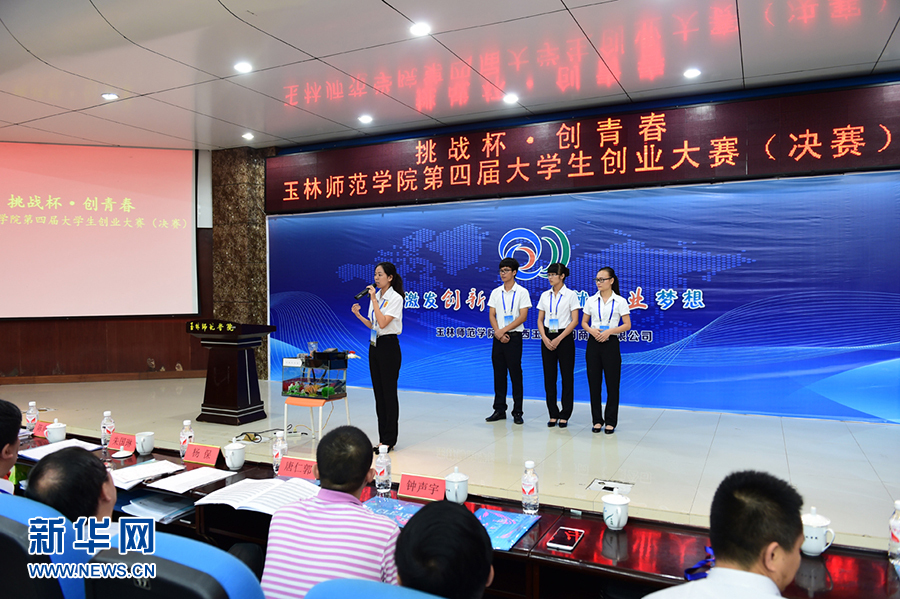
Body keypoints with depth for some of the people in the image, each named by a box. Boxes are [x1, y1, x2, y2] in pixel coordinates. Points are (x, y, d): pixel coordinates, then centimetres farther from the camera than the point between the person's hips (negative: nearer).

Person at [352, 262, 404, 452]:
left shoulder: (395, 298, -11)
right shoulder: (375, 296, 11)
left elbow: (383, 323, -22)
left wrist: (374, 299, -20)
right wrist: (358, 315, 2)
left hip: (389, 346, -8)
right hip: (374, 345, 8)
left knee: (389, 393, -2)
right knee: (378, 393, 10)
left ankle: (389, 440, 6)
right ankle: (382, 438, 18)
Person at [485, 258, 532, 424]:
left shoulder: (522, 292, -2)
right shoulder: (495, 292, 10)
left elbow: (522, 317, -9)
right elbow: (491, 315, 7)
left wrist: (503, 330, -14)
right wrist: (498, 333, -9)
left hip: (514, 337, -4)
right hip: (498, 337, 4)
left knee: (515, 374, -1)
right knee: (499, 373, 8)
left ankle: (517, 412, 7)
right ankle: (499, 410, 16)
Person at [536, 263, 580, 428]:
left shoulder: (571, 295, -4)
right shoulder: (545, 295, 9)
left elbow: (574, 320, -8)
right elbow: (540, 319, 10)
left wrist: (558, 339, -15)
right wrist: (545, 338, -7)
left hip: (564, 338, -4)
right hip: (547, 338, 4)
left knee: (567, 377, 0)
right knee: (549, 377, 5)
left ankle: (564, 416, 10)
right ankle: (553, 414, 15)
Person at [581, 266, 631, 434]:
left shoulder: (620, 301, -1)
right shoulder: (591, 300, 7)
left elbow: (627, 325, -3)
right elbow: (584, 322, 11)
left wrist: (610, 331, -17)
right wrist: (591, 330, -10)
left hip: (611, 344, -3)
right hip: (593, 344, 3)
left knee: (612, 384, 1)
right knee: (594, 383, 5)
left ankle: (610, 421, 12)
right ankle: (597, 420, 16)